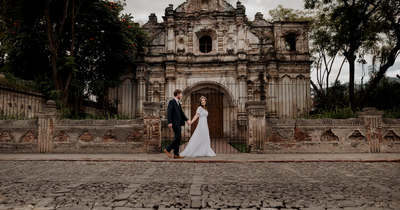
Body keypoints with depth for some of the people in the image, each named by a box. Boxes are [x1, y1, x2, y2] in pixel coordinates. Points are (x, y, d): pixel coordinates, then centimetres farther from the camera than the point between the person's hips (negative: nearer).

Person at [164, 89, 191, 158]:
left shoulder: (178, 103, 19)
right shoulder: (172, 101, -8)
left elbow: (181, 113, 18)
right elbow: (168, 112, -15)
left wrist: (187, 120, 6)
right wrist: (169, 122, -23)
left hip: (178, 123, 9)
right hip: (175, 123, -9)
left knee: (178, 138, 7)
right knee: (178, 137, -12)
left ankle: (176, 154, 10)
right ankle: (167, 150, -2)